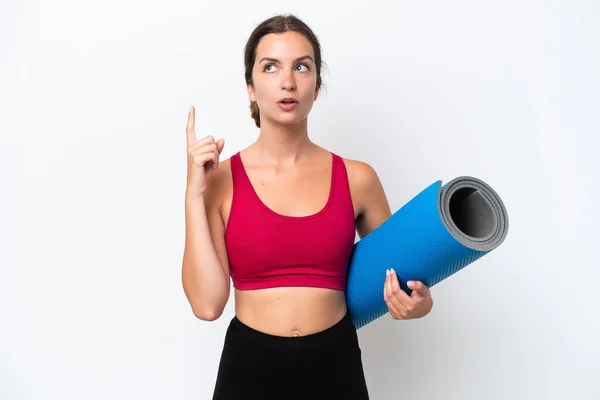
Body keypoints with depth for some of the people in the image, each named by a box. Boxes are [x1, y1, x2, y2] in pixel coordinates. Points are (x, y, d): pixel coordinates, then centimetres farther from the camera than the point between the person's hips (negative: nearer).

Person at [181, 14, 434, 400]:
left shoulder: (357, 178, -3)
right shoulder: (220, 180, -6)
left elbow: (396, 273, 10)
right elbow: (207, 303, -13)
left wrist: (418, 302, -11)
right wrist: (195, 193, -16)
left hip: (335, 366, 2)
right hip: (249, 366, -1)